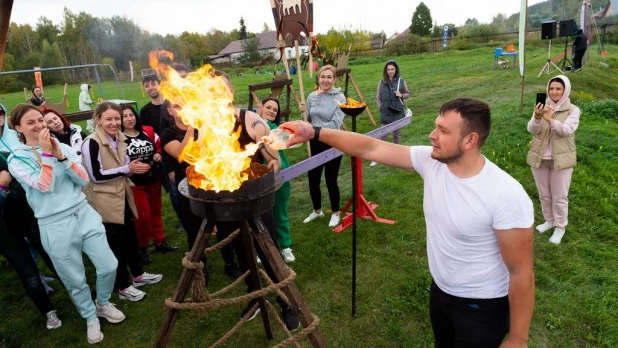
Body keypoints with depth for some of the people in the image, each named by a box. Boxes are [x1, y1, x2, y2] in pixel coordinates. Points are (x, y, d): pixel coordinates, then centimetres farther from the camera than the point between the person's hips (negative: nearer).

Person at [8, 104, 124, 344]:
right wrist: (46, 153, -17)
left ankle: (103, 304, 35)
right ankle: (90, 317, 35)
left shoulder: (63, 147, 6)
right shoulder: (17, 159, -4)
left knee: (109, 266, 6)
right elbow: (45, 186, -18)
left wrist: (60, 156, -12)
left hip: (84, 214, 3)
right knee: (75, 280, 9)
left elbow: (84, 180, -3)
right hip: (55, 226, -3)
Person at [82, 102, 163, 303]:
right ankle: (123, 287, 18)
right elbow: (96, 176, -22)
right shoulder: (91, 143, -19)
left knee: (131, 237, 18)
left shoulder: (119, 139, 8)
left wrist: (134, 167, -6)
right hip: (105, 201, -8)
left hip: (122, 196, 8)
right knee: (116, 243, 3)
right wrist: (127, 169, -24)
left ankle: (138, 275, 36)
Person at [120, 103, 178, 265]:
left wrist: (158, 154, -4)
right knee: (143, 215, -4)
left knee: (156, 211, 17)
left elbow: (159, 146, 15)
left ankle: (160, 241, 33)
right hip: (134, 183, -5)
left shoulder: (148, 132, 2)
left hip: (154, 179, 6)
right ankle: (142, 247, 18)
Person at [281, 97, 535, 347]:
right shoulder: (431, 161, -15)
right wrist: (315, 132, -18)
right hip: (440, 291, 6)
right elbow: (371, 149, -13)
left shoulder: (506, 196, -30)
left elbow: (522, 275, -22)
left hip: (482, 307, -6)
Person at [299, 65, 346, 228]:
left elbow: (335, 124, -19)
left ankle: (336, 213, 27)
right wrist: (304, 112, -8)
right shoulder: (312, 96, 2)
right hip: (316, 143, 4)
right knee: (313, 179, 9)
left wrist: (313, 128, -20)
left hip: (333, 144, -4)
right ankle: (317, 210, 33)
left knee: (330, 180, 4)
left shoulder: (339, 97, -10)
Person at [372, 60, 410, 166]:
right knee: (383, 135, 1)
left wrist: (401, 95, -12)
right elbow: (378, 97, 5)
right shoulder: (382, 82, -1)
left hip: (398, 111, 0)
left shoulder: (401, 81, -1)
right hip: (385, 112, 0)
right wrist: (380, 107, -6)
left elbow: (408, 94, 8)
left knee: (397, 133, 12)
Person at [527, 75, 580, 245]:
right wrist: (537, 118, -35)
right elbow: (532, 129, -14)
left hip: (561, 159, -3)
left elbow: (567, 129, -23)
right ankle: (549, 220, 37)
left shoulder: (573, 110, -6)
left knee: (559, 196, 6)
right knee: (544, 194, 17)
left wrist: (550, 120, -40)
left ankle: (560, 227, 23)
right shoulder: (541, 107, 0)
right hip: (539, 158, 3)